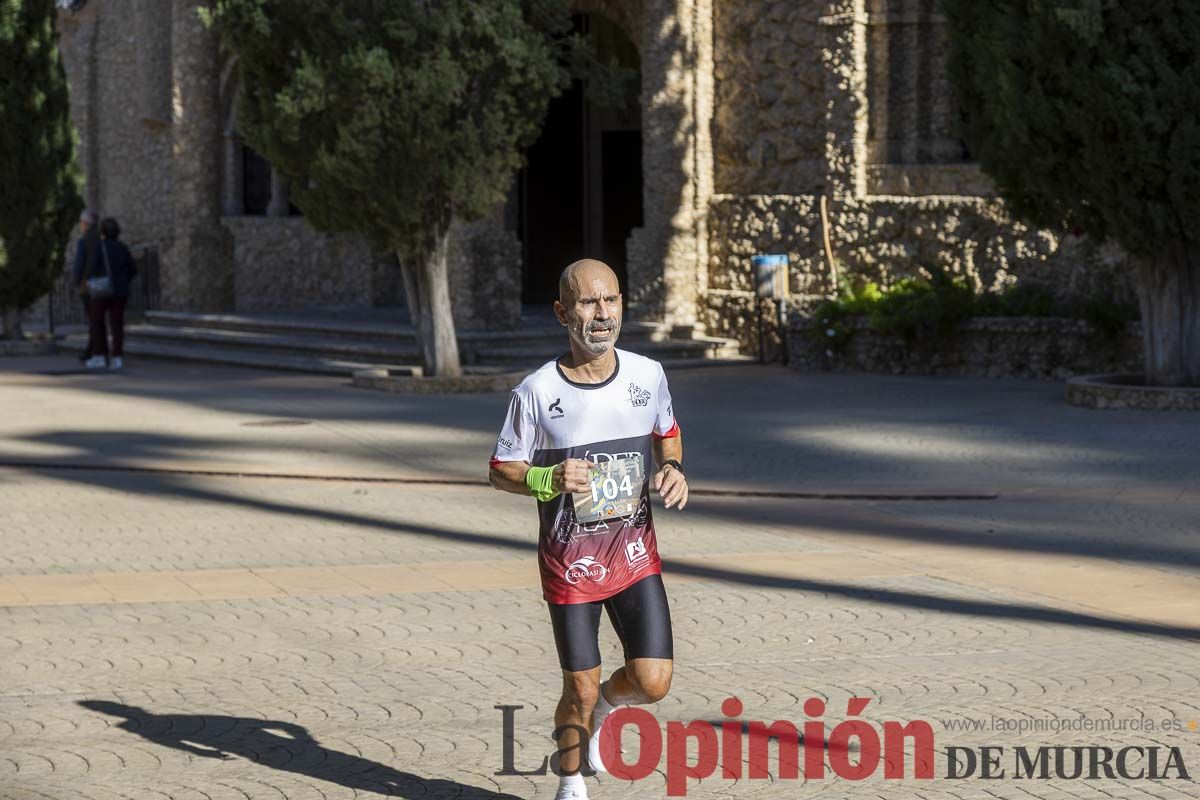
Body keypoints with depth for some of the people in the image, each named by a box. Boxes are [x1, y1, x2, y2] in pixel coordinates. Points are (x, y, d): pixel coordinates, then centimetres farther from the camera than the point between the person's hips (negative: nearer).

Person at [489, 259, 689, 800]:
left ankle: (602, 706, 29)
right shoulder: (536, 393, -13)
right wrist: (548, 480, -23)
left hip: (635, 549, 3)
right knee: (580, 690, 3)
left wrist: (672, 468, -5)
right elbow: (500, 471, -3)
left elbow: (667, 432, 17)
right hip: (570, 558, -2)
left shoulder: (647, 375, -3)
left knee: (652, 682, -6)